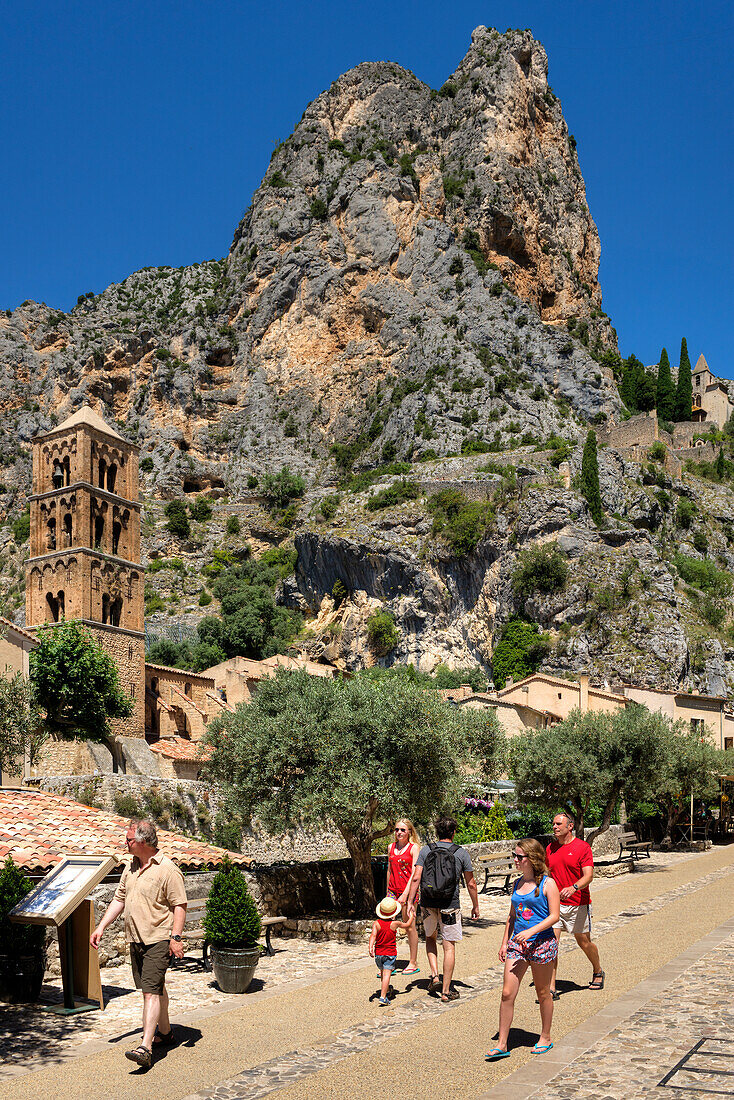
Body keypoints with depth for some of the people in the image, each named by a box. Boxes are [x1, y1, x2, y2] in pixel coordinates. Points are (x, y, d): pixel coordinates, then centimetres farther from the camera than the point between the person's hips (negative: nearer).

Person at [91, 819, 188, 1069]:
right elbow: (119, 900, 17)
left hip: (158, 939, -8)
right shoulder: (130, 868, 11)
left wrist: (175, 938, -20)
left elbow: (179, 906, -14)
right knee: (154, 987, 17)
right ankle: (165, 1032, 33)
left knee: (151, 991, -13)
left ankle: (146, 1048, -17)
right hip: (135, 938, 8)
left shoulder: (168, 870, -14)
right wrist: (101, 927, 11)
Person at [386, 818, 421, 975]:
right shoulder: (391, 847, 10)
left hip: (408, 890, -5)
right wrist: (387, 893, 19)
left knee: (410, 926, 3)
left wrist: (405, 894, -17)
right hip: (393, 889, 5)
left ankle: (413, 963, 14)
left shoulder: (414, 848, -5)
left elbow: (414, 873, -11)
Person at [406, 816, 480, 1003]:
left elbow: (416, 878, -6)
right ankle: (446, 991, 6)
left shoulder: (425, 850, 1)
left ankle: (434, 975, 10)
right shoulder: (461, 853, -1)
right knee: (449, 946, 5)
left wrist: (410, 901, -1)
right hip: (450, 905, -2)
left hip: (428, 903, 2)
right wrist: (475, 906, 13)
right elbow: (470, 883, 4)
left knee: (430, 938, 25)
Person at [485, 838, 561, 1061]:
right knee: (507, 993, -2)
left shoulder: (547, 884, -8)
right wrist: (505, 942, 13)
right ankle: (502, 1044, 4)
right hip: (517, 943, 5)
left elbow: (554, 916, -12)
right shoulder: (517, 884, 10)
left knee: (542, 993, 10)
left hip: (541, 942, -5)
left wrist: (531, 932, -22)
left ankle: (545, 1037, 29)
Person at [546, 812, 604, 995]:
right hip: (554, 903, 4)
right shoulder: (550, 848, 7)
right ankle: (551, 988, -5)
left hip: (578, 904, -4)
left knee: (584, 942, 11)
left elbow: (588, 876, -17)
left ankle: (598, 972, 40)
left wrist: (573, 888, -34)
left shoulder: (582, 847, -9)